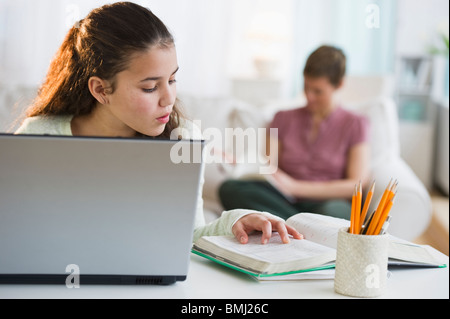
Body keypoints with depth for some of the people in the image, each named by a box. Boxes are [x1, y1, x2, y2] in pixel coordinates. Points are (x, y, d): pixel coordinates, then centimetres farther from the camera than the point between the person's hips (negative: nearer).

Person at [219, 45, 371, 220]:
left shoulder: (355, 124, 10)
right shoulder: (284, 119, 19)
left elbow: (357, 184, -1)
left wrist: (296, 187, -7)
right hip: (286, 203, 4)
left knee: (332, 210, -41)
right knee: (229, 188, -27)